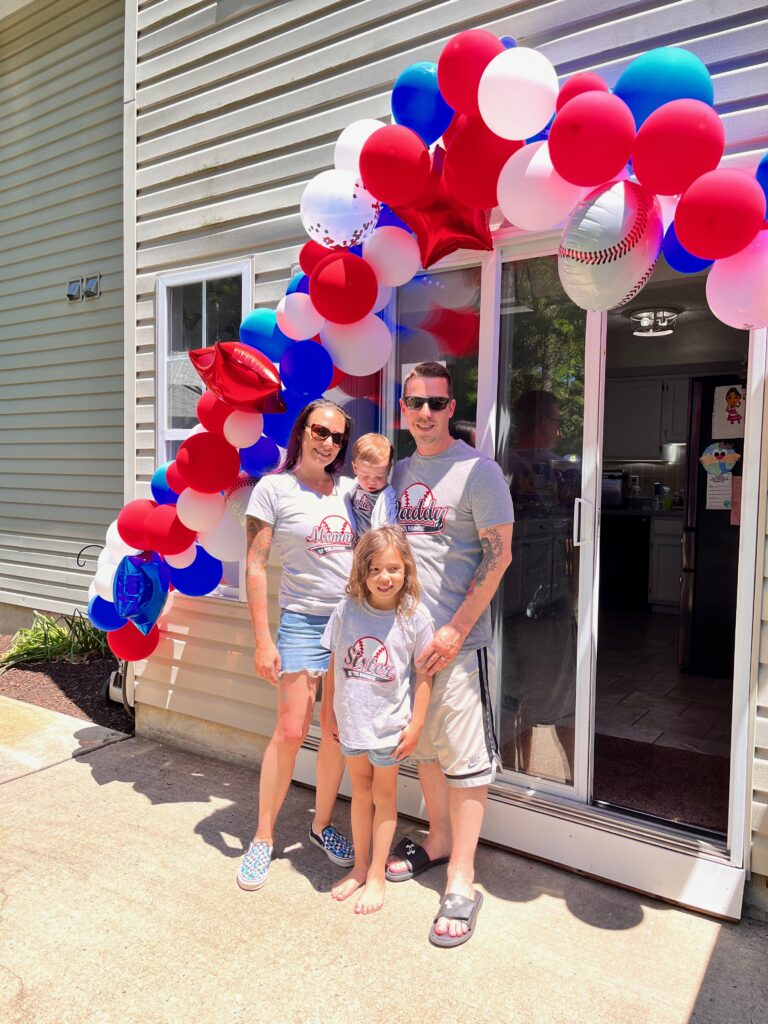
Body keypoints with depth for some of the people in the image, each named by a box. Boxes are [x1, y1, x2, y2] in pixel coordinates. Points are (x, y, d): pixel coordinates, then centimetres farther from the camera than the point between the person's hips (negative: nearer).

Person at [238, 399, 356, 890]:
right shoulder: (274, 489, -4)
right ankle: (264, 838, 18)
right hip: (303, 623, -4)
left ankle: (323, 823, 31)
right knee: (290, 732, -2)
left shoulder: (349, 491, 8)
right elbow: (255, 565, -6)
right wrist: (263, 640, -10)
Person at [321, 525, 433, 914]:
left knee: (383, 794, 13)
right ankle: (360, 865, 37)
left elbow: (424, 675, -9)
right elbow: (334, 663, 2)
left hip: (389, 723, -3)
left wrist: (415, 725, -9)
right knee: (360, 790, 19)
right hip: (351, 720, 3)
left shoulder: (415, 617, -16)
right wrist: (329, 710, 7)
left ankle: (376, 875, 29)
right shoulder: (347, 610, -9)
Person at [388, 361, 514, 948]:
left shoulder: (477, 471, -10)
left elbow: (498, 555, -13)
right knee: (423, 744, 18)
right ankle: (439, 840, 38)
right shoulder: (399, 471, 10)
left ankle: (461, 882, 13)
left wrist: (456, 629, -17)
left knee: (465, 756, 1)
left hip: (460, 638, -7)